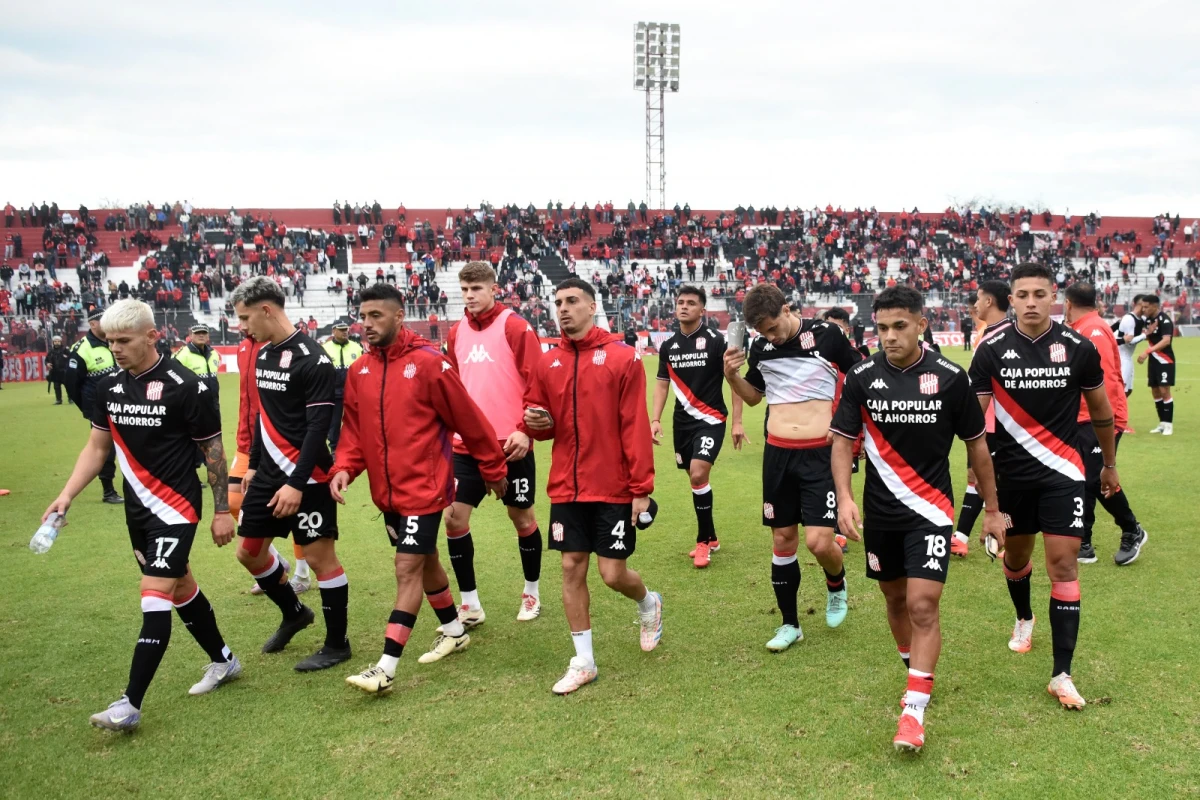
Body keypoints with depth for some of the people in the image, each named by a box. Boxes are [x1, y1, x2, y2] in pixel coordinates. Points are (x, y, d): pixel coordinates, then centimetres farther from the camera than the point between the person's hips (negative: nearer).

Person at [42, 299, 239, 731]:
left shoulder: (184, 386, -16)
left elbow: (213, 449, -9)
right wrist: (67, 494, 0)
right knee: (180, 588, 18)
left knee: (155, 597, -10)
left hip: (176, 507, -7)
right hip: (137, 507, 7)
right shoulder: (108, 386, 2)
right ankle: (223, 660, 36)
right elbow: (97, 447, 12)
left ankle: (130, 704, -6)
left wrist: (222, 510, -6)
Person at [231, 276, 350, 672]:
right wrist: (253, 465, 20)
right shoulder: (262, 354, 9)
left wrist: (296, 484, -23)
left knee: (319, 555, -1)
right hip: (269, 472, 9)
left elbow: (318, 428, -20)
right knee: (249, 550, 14)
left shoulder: (311, 359, -17)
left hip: (305, 477, -9)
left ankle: (337, 643, 14)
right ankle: (294, 613, 37)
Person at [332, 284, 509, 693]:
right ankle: (454, 632, 39)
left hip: (423, 487, -7)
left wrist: (494, 469, 0)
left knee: (408, 569, -6)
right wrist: (344, 467, -9)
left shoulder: (428, 362, -14)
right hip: (386, 490, 7)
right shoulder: (359, 371, 4)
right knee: (424, 561, 20)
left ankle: (386, 667, -3)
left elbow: (469, 420, -7)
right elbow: (354, 429, 9)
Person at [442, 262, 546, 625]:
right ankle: (470, 604, 13)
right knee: (454, 516, -1)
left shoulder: (515, 327, -8)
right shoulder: (456, 333, 9)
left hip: (510, 444, -5)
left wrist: (526, 430, -18)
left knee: (522, 516, 9)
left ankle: (532, 592, 30)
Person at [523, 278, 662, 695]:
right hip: (566, 488, 4)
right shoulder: (547, 362, 5)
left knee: (613, 573, 0)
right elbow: (538, 416, 16)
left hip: (614, 488, -4)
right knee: (572, 569, 6)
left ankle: (649, 603, 35)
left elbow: (636, 426, -10)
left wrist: (642, 489, -12)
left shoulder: (623, 357, -8)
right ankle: (583, 661, 19)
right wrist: (536, 421, -9)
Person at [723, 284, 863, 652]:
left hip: (821, 452, -4)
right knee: (782, 539, 9)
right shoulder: (760, 348, 3)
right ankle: (790, 624, 25)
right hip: (778, 453, 4)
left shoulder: (827, 335, -9)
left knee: (819, 541, -12)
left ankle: (837, 585, 24)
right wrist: (732, 376, -1)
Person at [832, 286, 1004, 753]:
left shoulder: (950, 378, -8)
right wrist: (844, 497, -17)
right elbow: (843, 441, -1)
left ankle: (914, 711, -6)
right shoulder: (862, 378, -5)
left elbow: (977, 445, 2)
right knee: (896, 599, 15)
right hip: (880, 512, 3)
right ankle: (916, 672, 39)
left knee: (923, 604, -12)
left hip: (930, 510, -2)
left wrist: (992, 509, 7)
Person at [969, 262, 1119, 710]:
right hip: (1011, 474, 1)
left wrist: (1109, 464, 18)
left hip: (1062, 472, -1)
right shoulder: (992, 350, -7)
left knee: (1063, 563, -7)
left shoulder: (1078, 348, -6)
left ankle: (1062, 674, -1)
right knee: (1015, 555, 18)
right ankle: (1024, 618, 50)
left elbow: (1101, 410, 9)